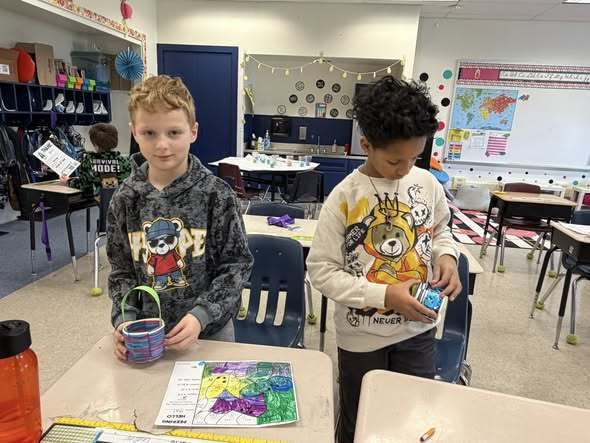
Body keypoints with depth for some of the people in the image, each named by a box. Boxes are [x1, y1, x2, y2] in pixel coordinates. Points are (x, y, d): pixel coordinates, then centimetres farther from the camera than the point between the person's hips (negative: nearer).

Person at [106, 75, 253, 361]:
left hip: (210, 330, -2)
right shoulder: (126, 198, -6)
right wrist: (125, 318, -11)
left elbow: (237, 264, -12)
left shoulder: (216, 194, -16)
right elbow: (121, 269, 2)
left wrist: (201, 315, -21)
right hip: (145, 333, 3)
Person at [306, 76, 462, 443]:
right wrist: (385, 295, -24)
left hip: (418, 329, 4)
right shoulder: (344, 197, -19)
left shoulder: (428, 185, -6)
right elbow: (322, 270, -17)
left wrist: (447, 256, -10)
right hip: (363, 336, -3)